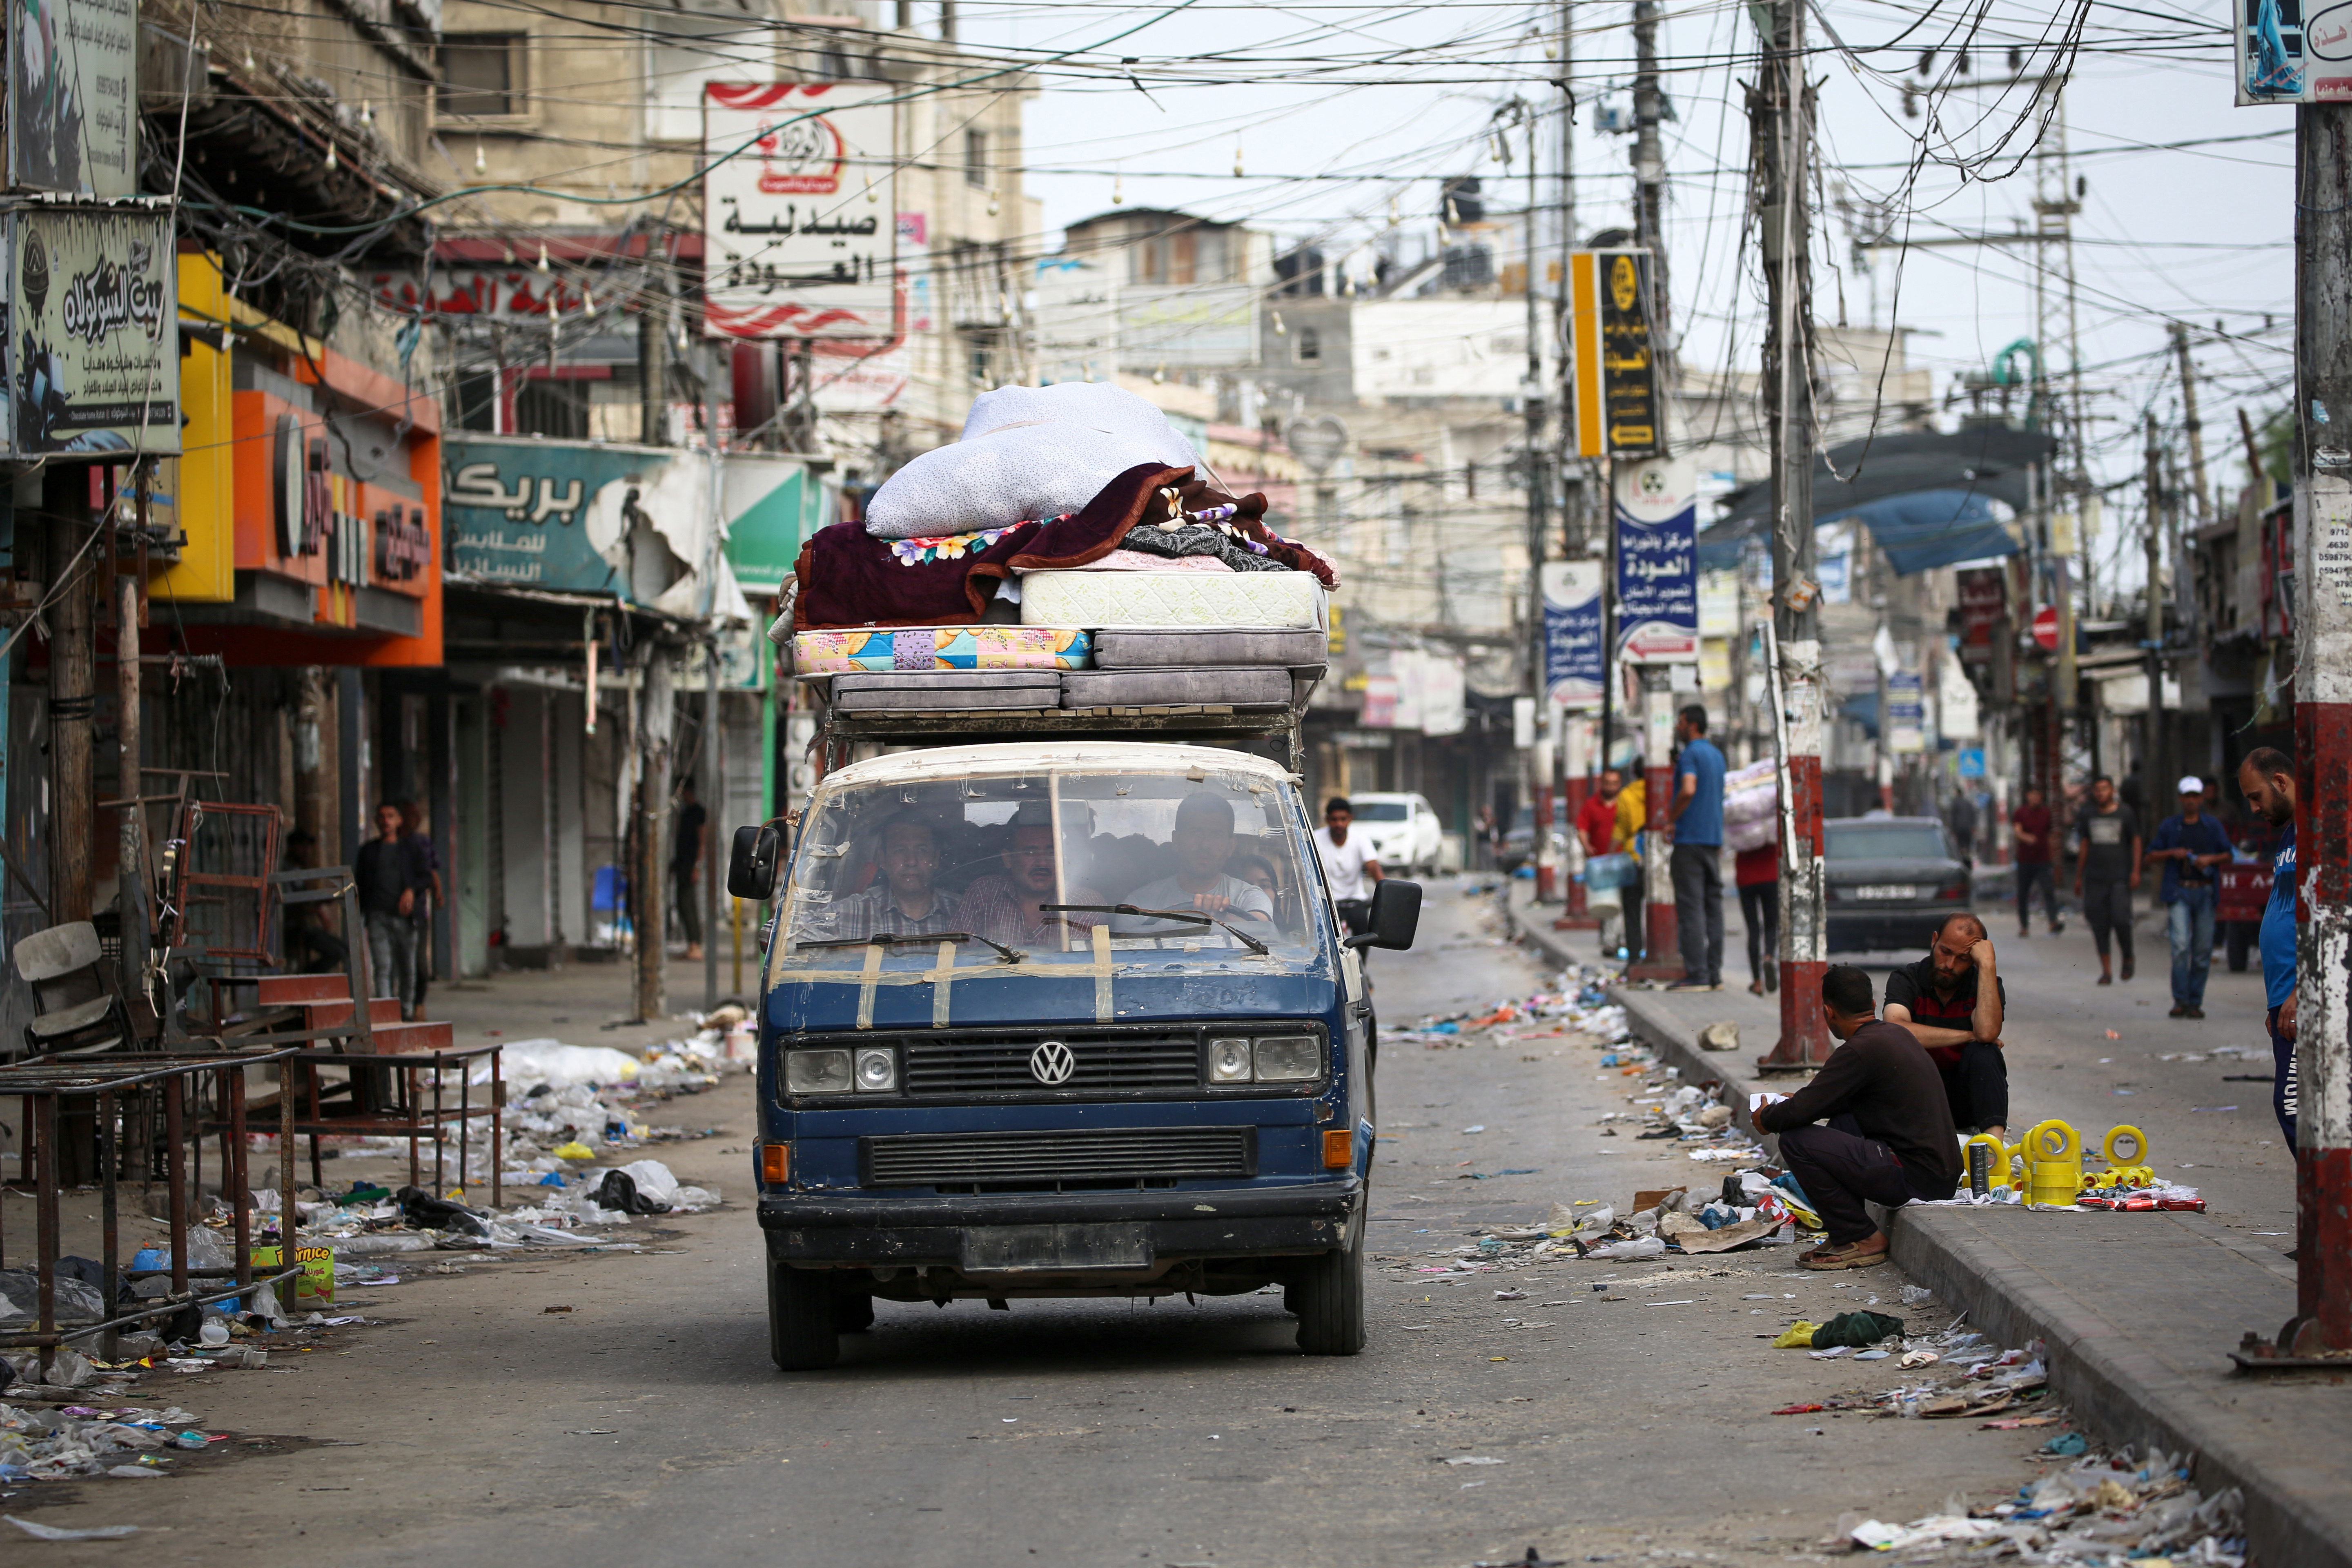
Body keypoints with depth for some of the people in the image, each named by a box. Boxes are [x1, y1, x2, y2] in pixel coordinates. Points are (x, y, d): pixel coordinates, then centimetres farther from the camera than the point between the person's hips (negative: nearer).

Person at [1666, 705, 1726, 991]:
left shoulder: (1691, 755, -10)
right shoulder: (1717, 755, 18)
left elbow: (1688, 790, -25)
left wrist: (1671, 817, -13)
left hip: (1690, 839, -8)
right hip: (1714, 838, 8)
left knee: (1691, 908, -8)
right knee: (1713, 906, 7)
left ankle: (1697, 974, -13)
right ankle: (1715, 974, 6)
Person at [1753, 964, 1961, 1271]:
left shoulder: (1861, 1050, -15)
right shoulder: (1896, 1035, 13)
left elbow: (1801, 1112, -14)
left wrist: (1765, 1118, 6)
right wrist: (1799, 1101, 32)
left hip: (1916, 1177, -10)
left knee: (1795, 1141, -11)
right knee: (1840, 1121, 27)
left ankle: (1862, 1239, -1)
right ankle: (1846, 1234, 21)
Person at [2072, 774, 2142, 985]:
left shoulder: (2125, 813, 1)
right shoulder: (2088, 815, 11)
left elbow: (2136, 842, 4)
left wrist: (2136, 871, -6)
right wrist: (2079, 877, 16)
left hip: (2120, 878, -3)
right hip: (2095, 879, 3)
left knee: (2121, 920, -14)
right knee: (2099, 926, 0)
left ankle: (2128, 958, 12)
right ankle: (2106, 970, 7)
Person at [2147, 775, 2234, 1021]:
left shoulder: (2213, 827, 10)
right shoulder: (2169, 826, 9)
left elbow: (2227, 857, 12)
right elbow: (2152, 855, 11)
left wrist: (2210, 859, -8)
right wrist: (2173, 853, -7)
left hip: (2205, 892, 2)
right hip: (2179, 891, -2)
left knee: (2203, 950, 2)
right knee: (2181, 945, -15)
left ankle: (2196, 1002, 10)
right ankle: (2180, 1000, -11)